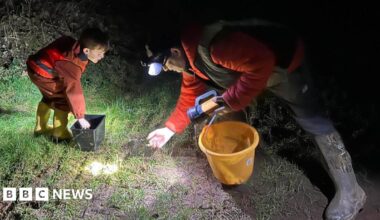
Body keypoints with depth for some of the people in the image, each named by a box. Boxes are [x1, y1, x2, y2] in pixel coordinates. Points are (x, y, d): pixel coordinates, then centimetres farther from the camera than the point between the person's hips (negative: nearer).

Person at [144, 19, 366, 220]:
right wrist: (171, 128, 6)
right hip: (257, 67, 10)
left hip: (285, 62, -9)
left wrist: (232, 99, -33)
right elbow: (190, 94, 9)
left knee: (314, 122, -10)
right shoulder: (189, 58, -3)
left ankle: (350, 192, -3)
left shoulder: (211, 45, -37)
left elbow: (261, 62, -40)